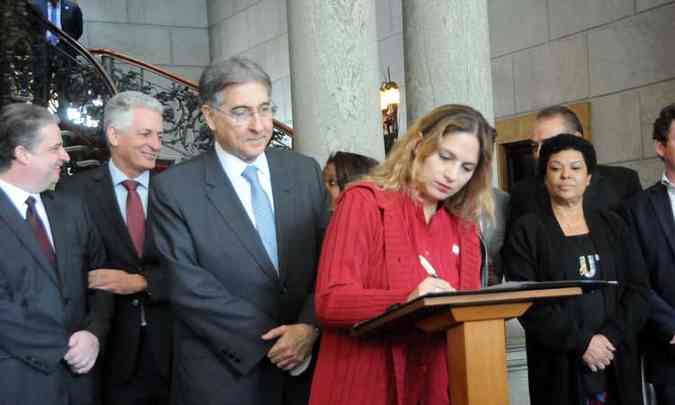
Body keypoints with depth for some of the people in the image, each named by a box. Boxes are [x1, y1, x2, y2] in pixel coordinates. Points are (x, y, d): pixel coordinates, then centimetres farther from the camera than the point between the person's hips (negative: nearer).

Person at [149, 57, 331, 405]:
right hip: (224, 375, -3)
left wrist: (310, 327, -14)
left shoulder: (305, 172, 4)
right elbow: (187, 286, -13)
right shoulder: (173, 189, -7)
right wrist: (271, 340, -15)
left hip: (308, 365, 4)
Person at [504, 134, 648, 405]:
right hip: (560, 364, -3)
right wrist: (580, 342, -14)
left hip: (618, 361, 3)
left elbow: (638, 290, 5)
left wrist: (611, 336, -10)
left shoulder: (613, 225, 12)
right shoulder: (527, 230, 1)